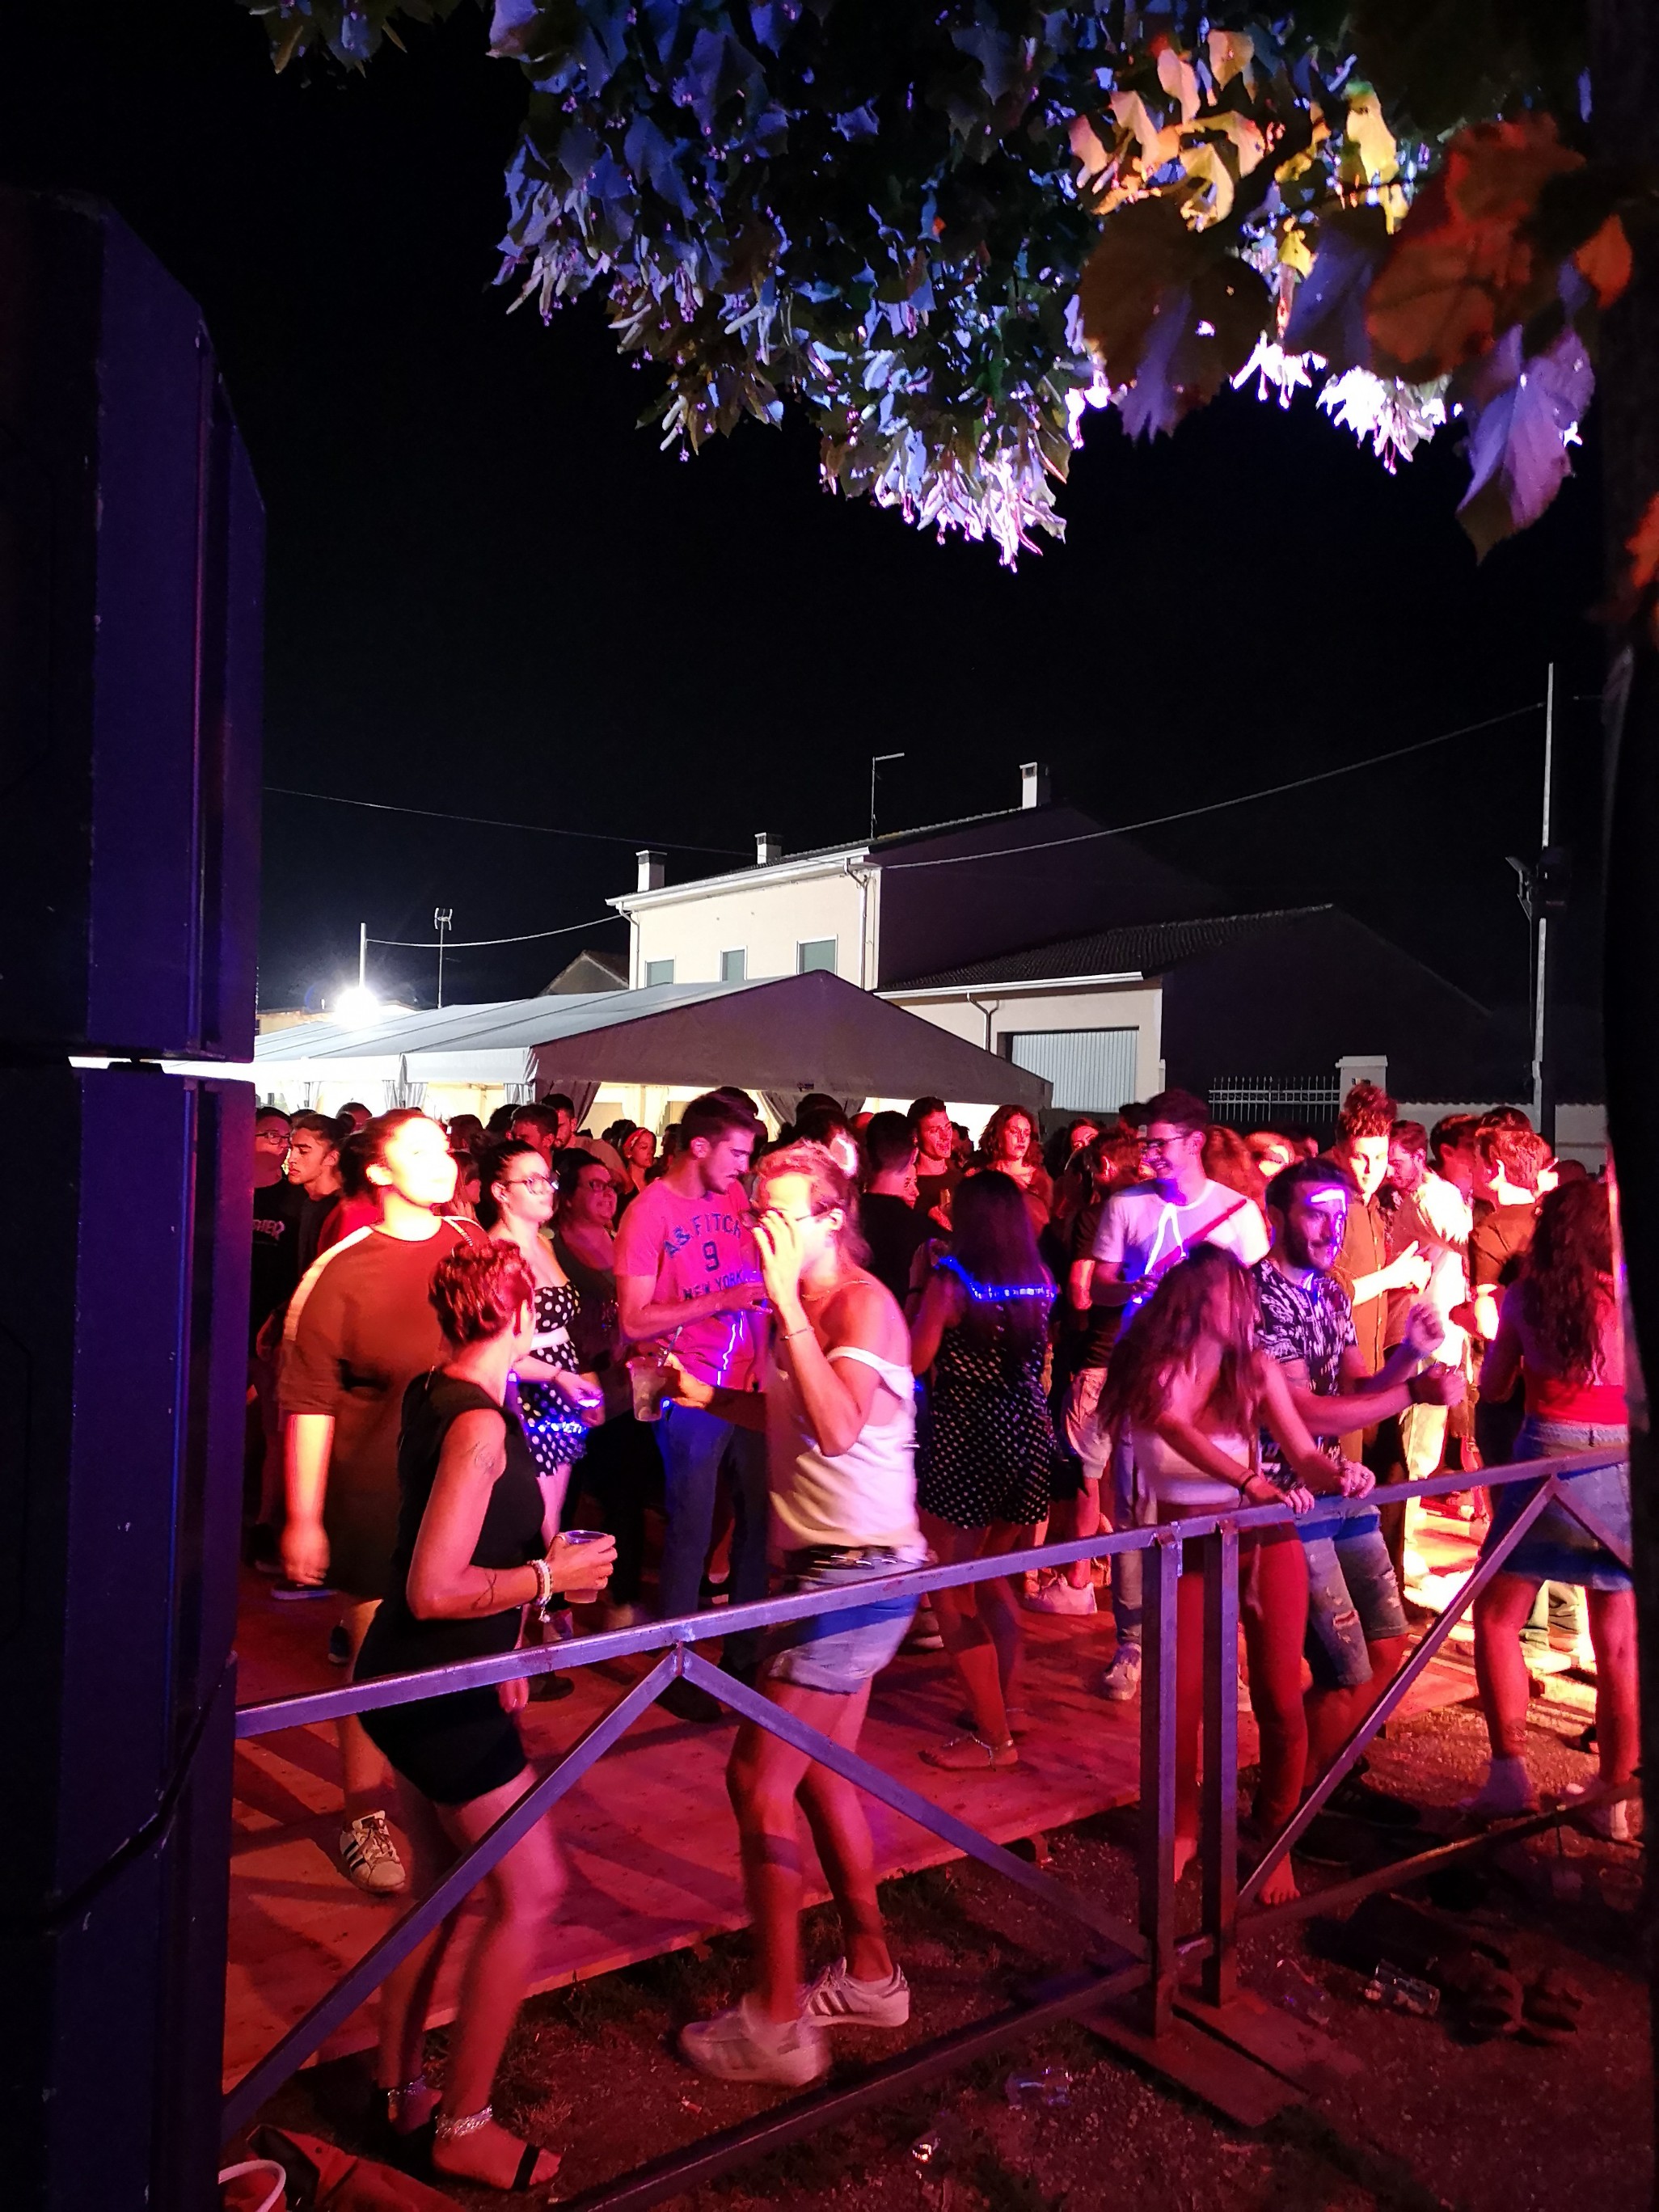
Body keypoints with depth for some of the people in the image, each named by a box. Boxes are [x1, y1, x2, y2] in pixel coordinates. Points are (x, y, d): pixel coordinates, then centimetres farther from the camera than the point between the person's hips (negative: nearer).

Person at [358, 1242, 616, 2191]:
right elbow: (435, 1589, -27)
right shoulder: (480, 1424, -24)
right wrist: (549, 1576, -16)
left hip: (408, 1684, 9)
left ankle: (399, 2085, 37)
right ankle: (464, 2127, 15)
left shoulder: (430, 1394, 4)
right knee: (528, 1892, 3)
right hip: (443, 1695, -9)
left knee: (441, 1884, 22)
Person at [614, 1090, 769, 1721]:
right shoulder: (650, 1210, -11)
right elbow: (635, 1320, -14)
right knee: (691, 1530, 5)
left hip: (749, 1385, 6)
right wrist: (720, 1300, -20)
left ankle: (746, 1650, 29)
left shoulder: (735, 1198, 5)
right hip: (694, 1395, -5)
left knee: (760, 1516, 11)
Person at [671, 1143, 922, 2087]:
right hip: (834, 1567, 9)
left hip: (860, 1573, -9)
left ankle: (776, 2024, 7)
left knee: (760, 1778, -5)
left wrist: (786, 1302, -31)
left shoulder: (862, 1304, -18)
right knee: (820, 1775, 18)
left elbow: (837, 1428, -33)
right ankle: (872, 1975, 33)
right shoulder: (808, 1307, 9)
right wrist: (705, 1394, 5)